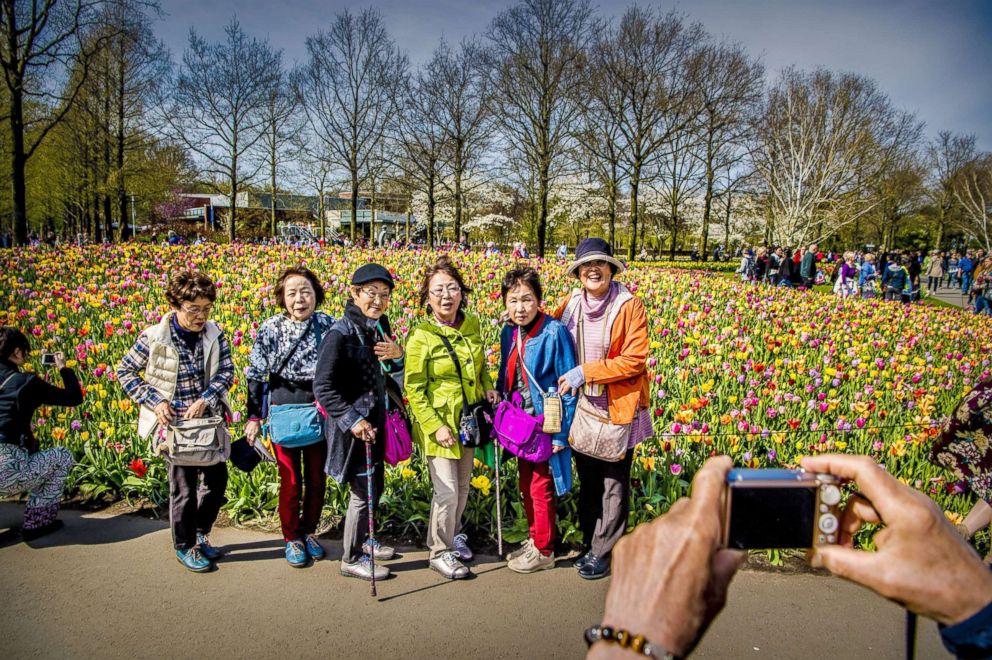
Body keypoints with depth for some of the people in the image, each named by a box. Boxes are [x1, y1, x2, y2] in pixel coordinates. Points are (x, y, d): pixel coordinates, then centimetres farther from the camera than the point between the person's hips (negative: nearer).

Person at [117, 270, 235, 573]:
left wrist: (205, 399, -21)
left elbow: (226, 371, -6)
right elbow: (125, 372, -1)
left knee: (217, 479, 12)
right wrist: (154, 402, -12)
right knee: (184, 487, 4)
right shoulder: (154, 338, -12)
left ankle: (200, 533, 36)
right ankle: (185, 547, 25)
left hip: (209, 420, 4)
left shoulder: (214, 334, -4)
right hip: (174, 424, -4)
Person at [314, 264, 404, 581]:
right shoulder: (341, 334, -20)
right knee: (363, 491, 1)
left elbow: (389, 372, 16)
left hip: (375, 421, 8)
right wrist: (352, 420, -25)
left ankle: (363, 540, 40)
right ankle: (351, 559, 19)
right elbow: (323, 387, -20)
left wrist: (398, 356, -7)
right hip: (352, 425, -8)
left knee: (375, 485, 19)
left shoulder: (380, 326, 3)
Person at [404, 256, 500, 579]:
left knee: (463, 486, 19)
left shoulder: (472, 324, 0)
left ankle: (452, 533, 43)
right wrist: (436, 426, -19)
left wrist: (488, 386, -2)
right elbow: (414, 390, -14)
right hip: (438, 424, -6)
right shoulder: (421, 337, -17)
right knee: (447, 491, -2)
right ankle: (440, 551, 19)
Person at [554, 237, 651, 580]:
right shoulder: (571, 304, 2)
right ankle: (590, 543, 31)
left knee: (614, 483, 6)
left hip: (618, 409, -5)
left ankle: (603, 552, 19)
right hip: (582, 407, 5)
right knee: (587, 480, 16)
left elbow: (634, 360, -16)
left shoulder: (629, 305, -12)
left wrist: (587, 371, -20)